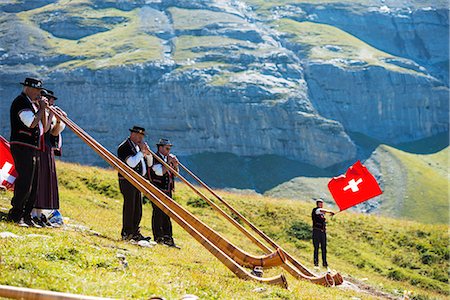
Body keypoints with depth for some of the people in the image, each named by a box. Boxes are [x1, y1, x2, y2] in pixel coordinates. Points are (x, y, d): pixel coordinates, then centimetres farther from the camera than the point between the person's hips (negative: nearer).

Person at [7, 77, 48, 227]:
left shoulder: (32, 103, 19)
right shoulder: (21, 102, -10)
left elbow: (43, 127, 19)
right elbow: (32, 123, -21)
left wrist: (42, 109, 8)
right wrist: (41, 108, -9)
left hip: (33, 150, 10)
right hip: (22, 148, -10)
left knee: (33, 186, 9)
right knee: (24, 184, -13)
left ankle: (26, 217, 14)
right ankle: (14, 216, -6)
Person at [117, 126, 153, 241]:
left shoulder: (138, 146, 16)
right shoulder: (125, 147, -11)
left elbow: (149, 163, 17)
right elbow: (132, 163, -24)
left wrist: (147, 153, -1)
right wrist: (141, 152, -15)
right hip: (128, 181, -9)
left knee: (138, 209, 8)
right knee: (129, 207, -8)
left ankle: (135, 233, 13)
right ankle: (126, 233, -4)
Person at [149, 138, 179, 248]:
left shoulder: (168, 158, 15)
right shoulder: (154, 158, -8)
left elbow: (176, 173, 18)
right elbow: (160, 171, -22)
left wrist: (175, 164, 0)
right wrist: (169, 162, -16)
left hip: (167, 191, 8)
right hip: (157, 191, -8)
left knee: (167, 214, 7)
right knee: (158, 213, -6)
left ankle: (168, 238, 8)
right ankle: (158, 237, -2)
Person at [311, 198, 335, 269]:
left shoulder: (323, 213, 19)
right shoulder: (315, 210, -4)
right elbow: (321, 210, -26)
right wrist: (329, 211, -37)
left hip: (323, 231, 6)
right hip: (316, 231, -6)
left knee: (324, 247, 6)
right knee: (316, 247, -6)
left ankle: (324, 262, 10)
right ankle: (316, 262, -4)